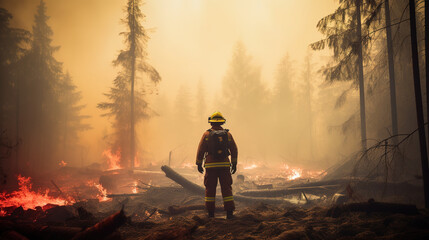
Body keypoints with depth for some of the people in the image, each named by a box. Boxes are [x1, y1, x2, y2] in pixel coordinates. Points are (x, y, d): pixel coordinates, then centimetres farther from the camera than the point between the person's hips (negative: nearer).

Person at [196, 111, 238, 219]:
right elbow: (234, 150, 5)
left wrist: (199, 164, 6)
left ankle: (210, 213, 9)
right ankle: (229, 212, 2)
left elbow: (200, 150, -3)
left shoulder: (207, 134, -3)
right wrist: (234, 164, 14)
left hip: (211, 166, -1)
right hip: (224, 165, 1)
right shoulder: (227, 134, 3)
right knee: (226, 188, 5)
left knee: (210, 188, 6)